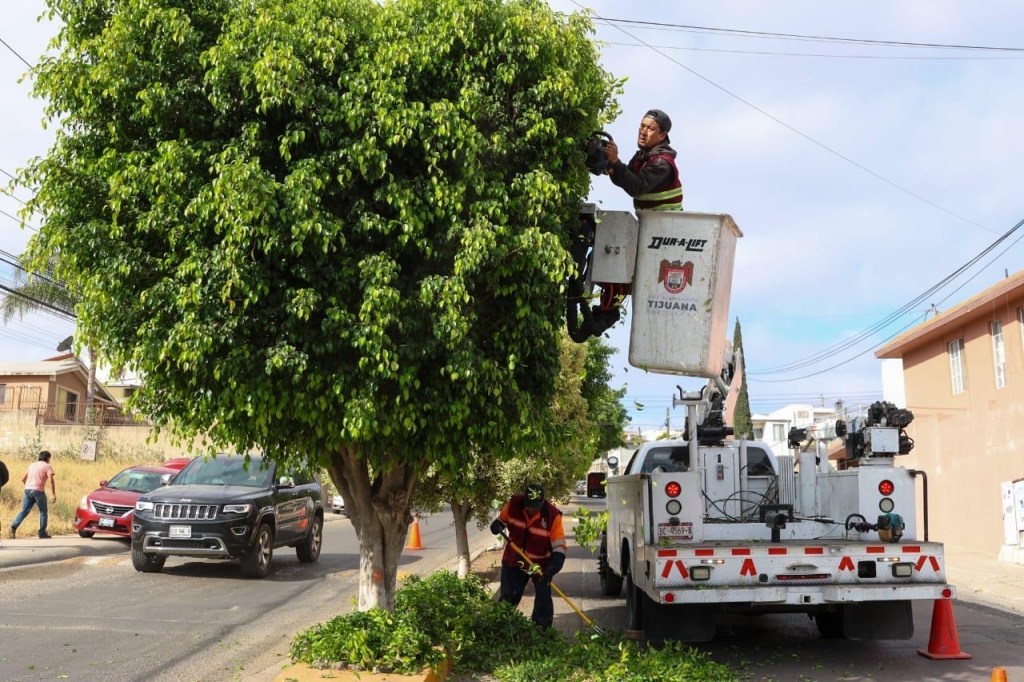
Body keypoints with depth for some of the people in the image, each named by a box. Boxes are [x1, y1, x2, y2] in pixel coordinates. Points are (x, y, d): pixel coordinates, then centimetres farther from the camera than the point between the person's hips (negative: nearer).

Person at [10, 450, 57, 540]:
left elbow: (23, 479, 23)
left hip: (28, 489, 5)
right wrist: (54, 495, -11)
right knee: (43, 512, 7)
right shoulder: (47, 467, 2)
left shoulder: (32, 465, 20)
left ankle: (13, 527, -11)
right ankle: (42, 533, 5)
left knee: (24, 511, 8)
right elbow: (51, 481, -12)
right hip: (38, 491, -5)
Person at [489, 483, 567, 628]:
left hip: (541, 564, -2)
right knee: (508, 599, 9)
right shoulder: (513, 504, -18)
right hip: (514, 560, 2)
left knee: (543, 599, -1)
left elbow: (559, 547, -24)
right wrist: (497, 525, -21)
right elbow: (502, 519, 3)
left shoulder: (552, 515, -26)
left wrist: (551, 569, -37)